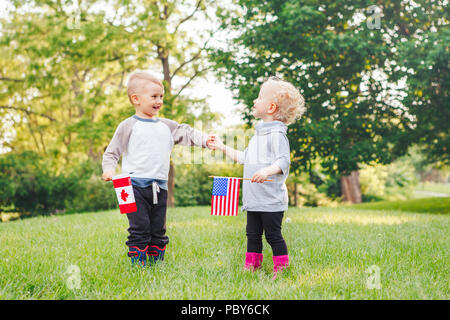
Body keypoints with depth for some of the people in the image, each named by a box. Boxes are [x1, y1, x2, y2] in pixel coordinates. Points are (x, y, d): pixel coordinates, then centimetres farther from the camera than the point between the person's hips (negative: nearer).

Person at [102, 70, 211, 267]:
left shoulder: (167, 126, 14)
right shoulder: (128, 126, 1)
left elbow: (187, 134, 9)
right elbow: (112, 152, 2)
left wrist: (206, 140, -8)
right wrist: (108, 169, -15)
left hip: (159, 187, 5)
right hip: (136, 186, -5)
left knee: (158, 230, 11)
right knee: (139, 229, -5)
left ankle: (157, 263, 21)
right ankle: (138, 264, 3)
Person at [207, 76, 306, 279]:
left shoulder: (277, 134, -11)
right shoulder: (258, 135, 18)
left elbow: (284, 161, -20)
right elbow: (244, 158, 29)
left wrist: (267, 171, -38)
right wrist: (222, 147, 33)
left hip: (271, 199, -9)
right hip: (254, 198, 9)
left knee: (273, 235, -1)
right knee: (253, 234, 13)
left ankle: (281, 269, 11)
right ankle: (250, 267, 23)